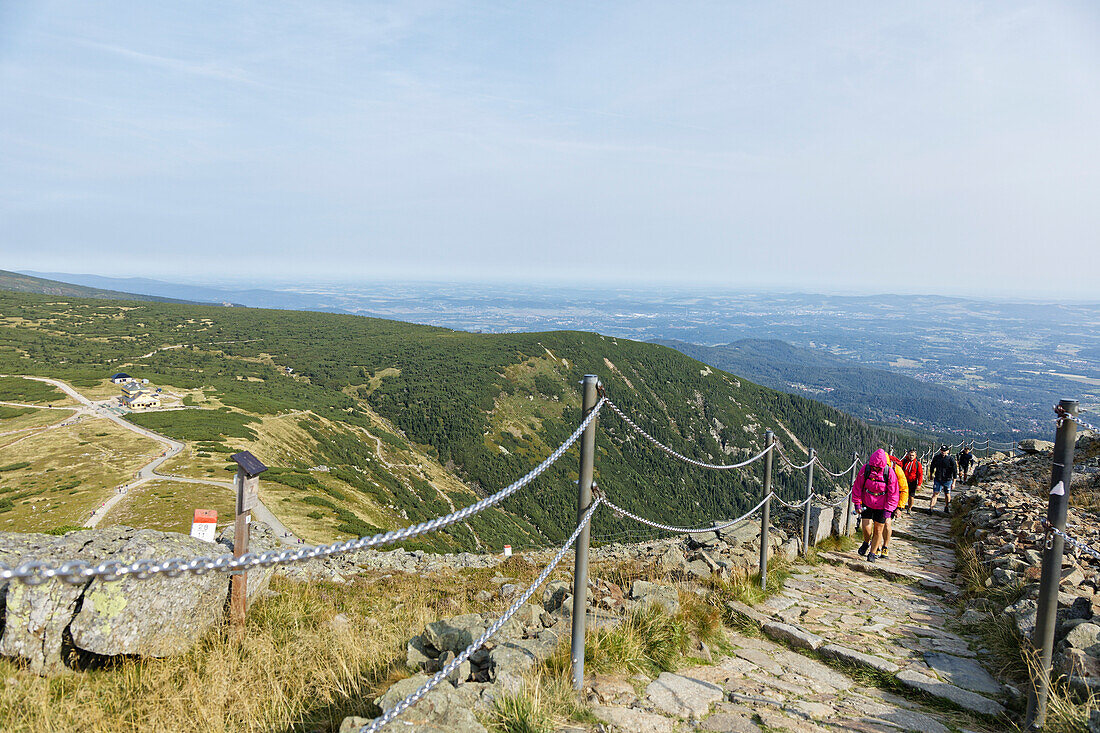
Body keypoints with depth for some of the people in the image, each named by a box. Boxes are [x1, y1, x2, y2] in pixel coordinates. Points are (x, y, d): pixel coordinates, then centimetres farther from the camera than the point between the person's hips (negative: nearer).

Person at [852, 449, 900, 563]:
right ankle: (866, 542, 23)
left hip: (881, 506, 0)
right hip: (866, 504, 0)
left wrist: (888, 510, -14)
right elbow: (857, 488, -3)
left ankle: (872, 553, 23)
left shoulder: (890, 473, -17)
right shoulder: (865, 469, -15)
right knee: (867, 527, -10)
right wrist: (857, 504, -5)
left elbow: (893, 494, -9)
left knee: (878, 530, 4)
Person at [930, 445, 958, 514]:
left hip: (947, 480, -1)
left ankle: (946, 508, 28)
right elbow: (932, 467, 16)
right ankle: (931, 507, -9)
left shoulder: (951, 459, -10)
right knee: (935, 493, -5)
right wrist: (931, 475, 19)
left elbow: (955, 471, -6)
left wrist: (954, 482, -8)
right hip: (938, 479, 1)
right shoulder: (936, 457, -2)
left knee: (947, 495, 11)